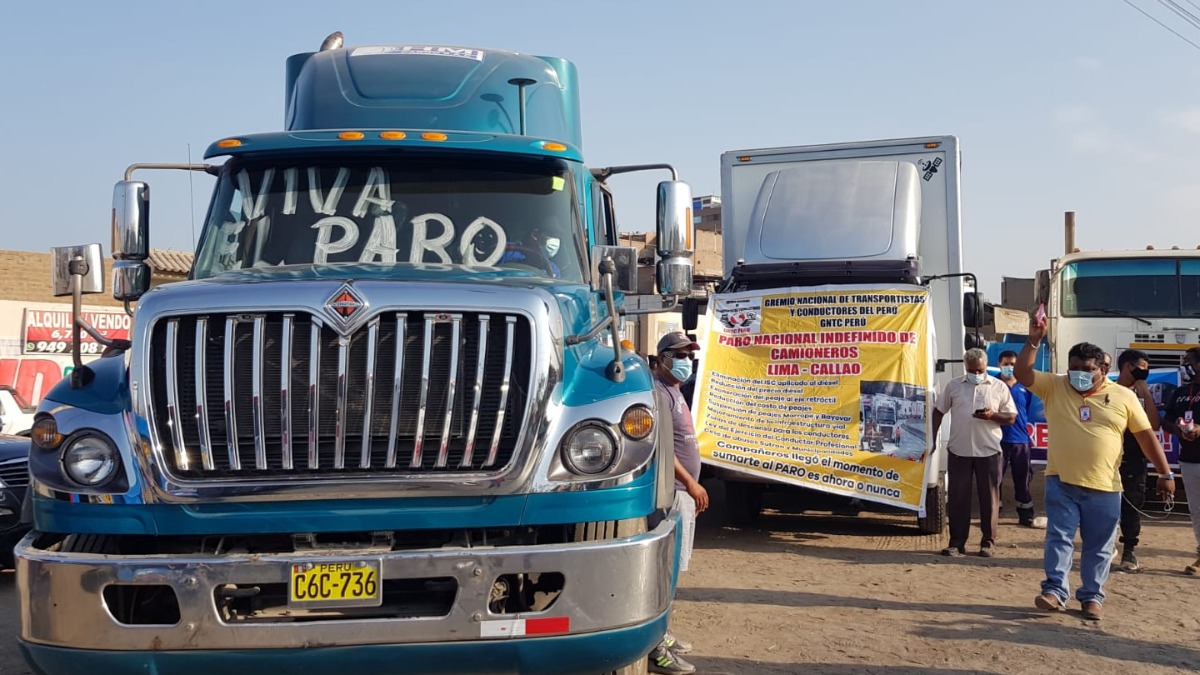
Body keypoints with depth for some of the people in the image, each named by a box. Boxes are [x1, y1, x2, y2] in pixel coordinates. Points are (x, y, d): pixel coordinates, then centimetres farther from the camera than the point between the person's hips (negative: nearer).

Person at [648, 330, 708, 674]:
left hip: (682, 491, 11)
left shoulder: (674, 391, 18)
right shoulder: (659, 392, -14)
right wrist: (691, 483, -21)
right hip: (671, 491, -11)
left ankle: (659, 635, 24)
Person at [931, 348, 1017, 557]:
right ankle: (957, 542, 9)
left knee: (989, 498, 3)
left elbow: (1011, 417, 4)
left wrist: (992, 416, -15)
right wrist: (933, 438, 7)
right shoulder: (953, 386, 9)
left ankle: (988, 542, 12)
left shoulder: (999, 387, 4)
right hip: (959, 451, 1)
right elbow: (939, 411, 14)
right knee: (957, 498, 3)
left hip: (989, 451, -1)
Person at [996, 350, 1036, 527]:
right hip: (998, 440, -3)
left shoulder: (1024, 388, 8)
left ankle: (1026, 516, 19)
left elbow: (1028, 412, 18)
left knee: (1023, 480, 10)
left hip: (1021, 441, 3)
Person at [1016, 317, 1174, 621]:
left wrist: (1165, 473, 2)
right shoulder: (1054, 387, 2)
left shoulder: (1123, 396, 2)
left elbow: (1146, 435, 5)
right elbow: (1022, 373, -9)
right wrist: (1034, 341, -19)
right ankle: (1055, 591, 0)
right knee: (1059, 537, -3)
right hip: (1062, 483, 0)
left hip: (1105, 488, 0)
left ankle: (1092, 596, 18)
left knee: (1099, 547, 8)